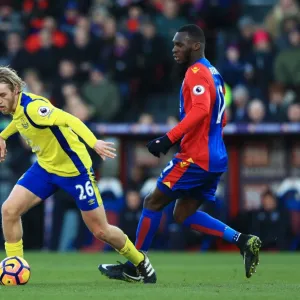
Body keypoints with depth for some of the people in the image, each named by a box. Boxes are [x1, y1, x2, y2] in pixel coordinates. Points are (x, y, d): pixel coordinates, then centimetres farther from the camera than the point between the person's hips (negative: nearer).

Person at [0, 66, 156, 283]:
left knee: (101, 231, 0)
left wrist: (94, 143, -54)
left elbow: (69, 119, -41)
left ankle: (140, 261, 25)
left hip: (73, 169, -7)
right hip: (45, 166, 8)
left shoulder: (32, 106, -29)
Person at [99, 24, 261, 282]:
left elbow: (200, 110, -28)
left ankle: (133, 267, 6)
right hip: (215, 159, 9)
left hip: (195, 157, -9)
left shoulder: (197, 72, -11)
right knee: (183, 215, 13)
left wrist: (168, 139, -31)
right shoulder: (214, 74, 18)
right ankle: (243, 241, 1)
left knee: (153, 203, 1)